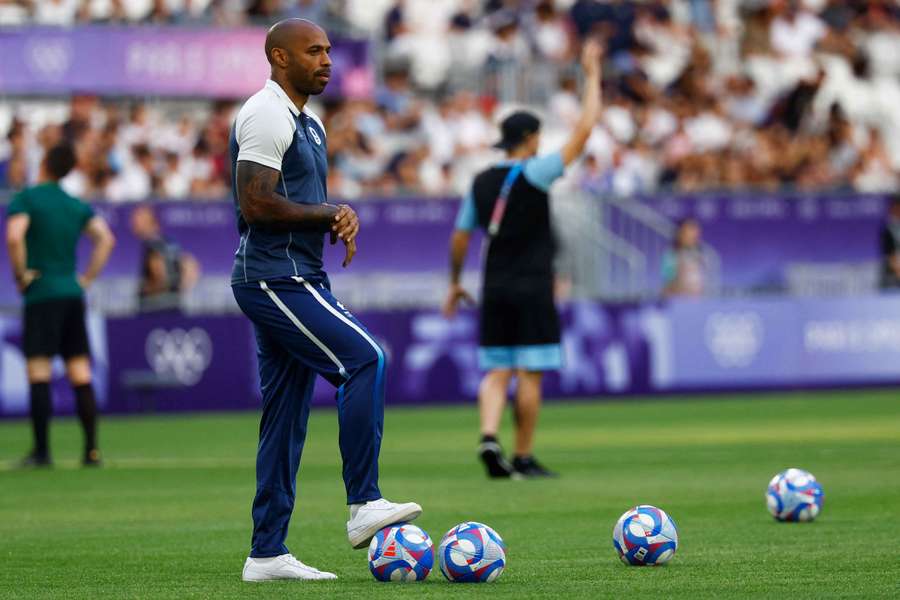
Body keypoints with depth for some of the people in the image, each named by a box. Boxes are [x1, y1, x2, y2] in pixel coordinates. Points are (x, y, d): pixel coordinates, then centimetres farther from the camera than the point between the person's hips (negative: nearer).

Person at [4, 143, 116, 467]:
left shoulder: (25, 199, -4)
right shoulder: (77, 206, 12)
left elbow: (14, 237, -20)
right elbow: (106, 238, 6)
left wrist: (21, 274, -8)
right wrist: (88, 278, 8)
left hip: (41, 294, -5)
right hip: (72, 295, 5)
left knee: (38, 374, -4)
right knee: (81, 376, 5)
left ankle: (41, 451, -7)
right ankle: (92, 450, 3)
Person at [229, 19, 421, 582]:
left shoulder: (308, 122, 20)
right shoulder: (266, 116, -12)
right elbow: (255, 203, -21)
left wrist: (343, 216, 4)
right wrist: (328, 213, -10)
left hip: (296, 280, 10)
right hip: (275, 277, -10)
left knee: (286, 419, 8)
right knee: (365, 359, -20)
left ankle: (267, 554, 9)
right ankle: (364, 505, -19)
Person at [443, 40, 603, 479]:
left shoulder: (480, 183, 7)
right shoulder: (533, 175, -9)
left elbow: (460, 237, 12)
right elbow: (583, 131, -10)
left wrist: (455, 283, 24)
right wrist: (592, 77, -3)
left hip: (494, 290, 5)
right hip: (532, 289, -5)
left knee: (496, 372, 7)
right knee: (529, 374, 0)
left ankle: (489, 438, -15)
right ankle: (524, 458, 1)